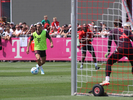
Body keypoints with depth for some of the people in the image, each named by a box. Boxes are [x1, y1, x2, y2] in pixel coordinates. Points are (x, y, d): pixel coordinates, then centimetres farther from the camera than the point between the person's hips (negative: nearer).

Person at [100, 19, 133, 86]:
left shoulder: (113, 31, 17)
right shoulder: (127, 31, 24)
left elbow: (109, 41, 4)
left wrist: (108, 51, 2)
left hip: (120, 49, -3)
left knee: (109, 62, 9)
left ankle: (107, 80, -5)